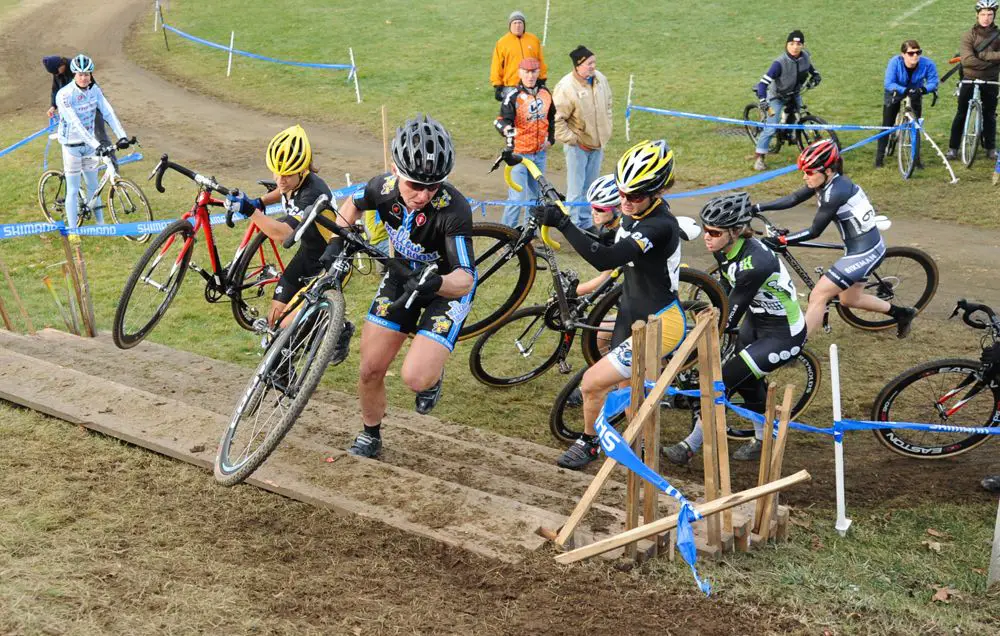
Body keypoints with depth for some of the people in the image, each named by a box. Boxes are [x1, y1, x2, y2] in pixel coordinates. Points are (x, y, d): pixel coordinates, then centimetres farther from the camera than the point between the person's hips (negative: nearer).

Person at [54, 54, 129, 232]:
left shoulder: (94, 90, -5)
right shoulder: (64, 95, -23)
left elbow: (108, 113, -11)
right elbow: (76, 124, -30)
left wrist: (122, 136, -24)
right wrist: (97, 145, -38)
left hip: (89, 143, 5)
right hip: (72, 145, -5)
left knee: (93, 186, 16)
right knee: (73, 191, -1)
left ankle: (101, 225, 28)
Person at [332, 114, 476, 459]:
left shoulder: (454, 209, -36)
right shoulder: (384, 186, -21)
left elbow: (465, 278, -38)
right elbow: (353, 205, 4)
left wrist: (435, 283, -57)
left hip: (448, 286, -4)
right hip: (403, 274, 4)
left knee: (415, 377, -21)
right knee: (370, 369, 3)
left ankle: (433, 375, 17)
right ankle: (370, 436, 31)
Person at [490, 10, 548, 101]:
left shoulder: (534, 39, 7)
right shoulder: (502, 43, -1)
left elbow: (540, 61, 14)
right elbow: (497, 66, 0)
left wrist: (542, 80, 13)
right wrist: (497, 86, -3)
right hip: (511, 88, -3)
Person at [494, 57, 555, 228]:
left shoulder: (545, 93, 4)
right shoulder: (513, 97, -14)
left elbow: (552, 117, 20)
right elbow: (503, 119, -23)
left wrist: (550, 138, 13)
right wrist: (506, 128, -45)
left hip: (540, 153, 6)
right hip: (519, 154, -6)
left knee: (535, 195, 17)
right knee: (517, 198, -10)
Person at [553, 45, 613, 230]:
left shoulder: (600, 78, 0)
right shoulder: (566, 87, -21)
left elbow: (608, 105, 16)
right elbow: (556, 119, -19)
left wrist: (606, 133, 13)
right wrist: (572, 140, -16)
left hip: (597, 145, 7)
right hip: (578, 146, -7)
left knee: (590, 187, 17)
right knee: (576, 189, -3)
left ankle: (586, 224, 30)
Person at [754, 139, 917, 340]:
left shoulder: (835, 192, -27)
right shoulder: (826, 181, -1)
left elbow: (814, 232, -23)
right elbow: (793, 199, 3)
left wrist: (779, 241, -23)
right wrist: (757, 208, -3)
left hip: (864, 252, -10)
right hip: (868, 246, 10)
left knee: (818, 297, -10)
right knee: (849, 299, 27)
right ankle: (902, 314, 44)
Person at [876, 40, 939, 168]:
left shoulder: (927, 64, -28)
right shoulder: (895, 62, -32)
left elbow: (933, 82, -24)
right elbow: (888, 83, -37)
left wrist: (922, 89, -45)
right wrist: (905, 90, -51)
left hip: (915, 95, 1)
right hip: (895, 94, -1)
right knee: (887, 125, -2)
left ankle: (916, 158, 8)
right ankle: (879, 157, 8)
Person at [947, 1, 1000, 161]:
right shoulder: (969, 35, -7)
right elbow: (967, 60, -19)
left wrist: (981, 55, -23)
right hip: (970, 80, -2)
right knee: (961, 114, 3)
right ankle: (953, 147, 10)